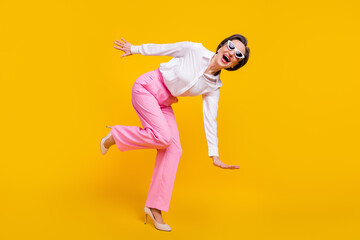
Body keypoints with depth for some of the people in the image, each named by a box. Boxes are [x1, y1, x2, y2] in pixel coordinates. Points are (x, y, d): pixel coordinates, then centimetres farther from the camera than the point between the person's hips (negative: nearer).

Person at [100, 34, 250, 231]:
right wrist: (134, 49, 8)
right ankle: (115, 136, 1)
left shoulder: (213, 87, -5)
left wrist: (214, 156, -5)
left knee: (174, 150, -10)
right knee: (163, 136, -25)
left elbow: (210, 119, -2)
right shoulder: (194, 50, -18)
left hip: (163, 104, 5)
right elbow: (162, 48, -4)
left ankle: (155, 207, -2)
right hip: (146, 87, -5)